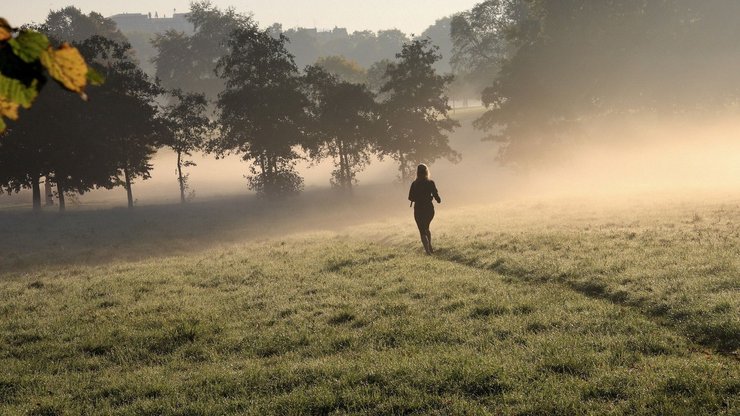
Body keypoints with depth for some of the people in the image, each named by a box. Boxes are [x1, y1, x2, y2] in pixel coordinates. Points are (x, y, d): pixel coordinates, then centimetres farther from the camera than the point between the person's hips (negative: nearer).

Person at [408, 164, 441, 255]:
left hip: (419, 210, -2)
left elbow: (410, 198, -7)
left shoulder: (415, 184, -10)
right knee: (426, 228, 26)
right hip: (429, 209, 3)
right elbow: (436, 196, -8)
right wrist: (439, 200, 14)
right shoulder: (431, 183, -8)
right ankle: (430, 247, 26)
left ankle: (427, 250, -6)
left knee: (422, 231, 6)